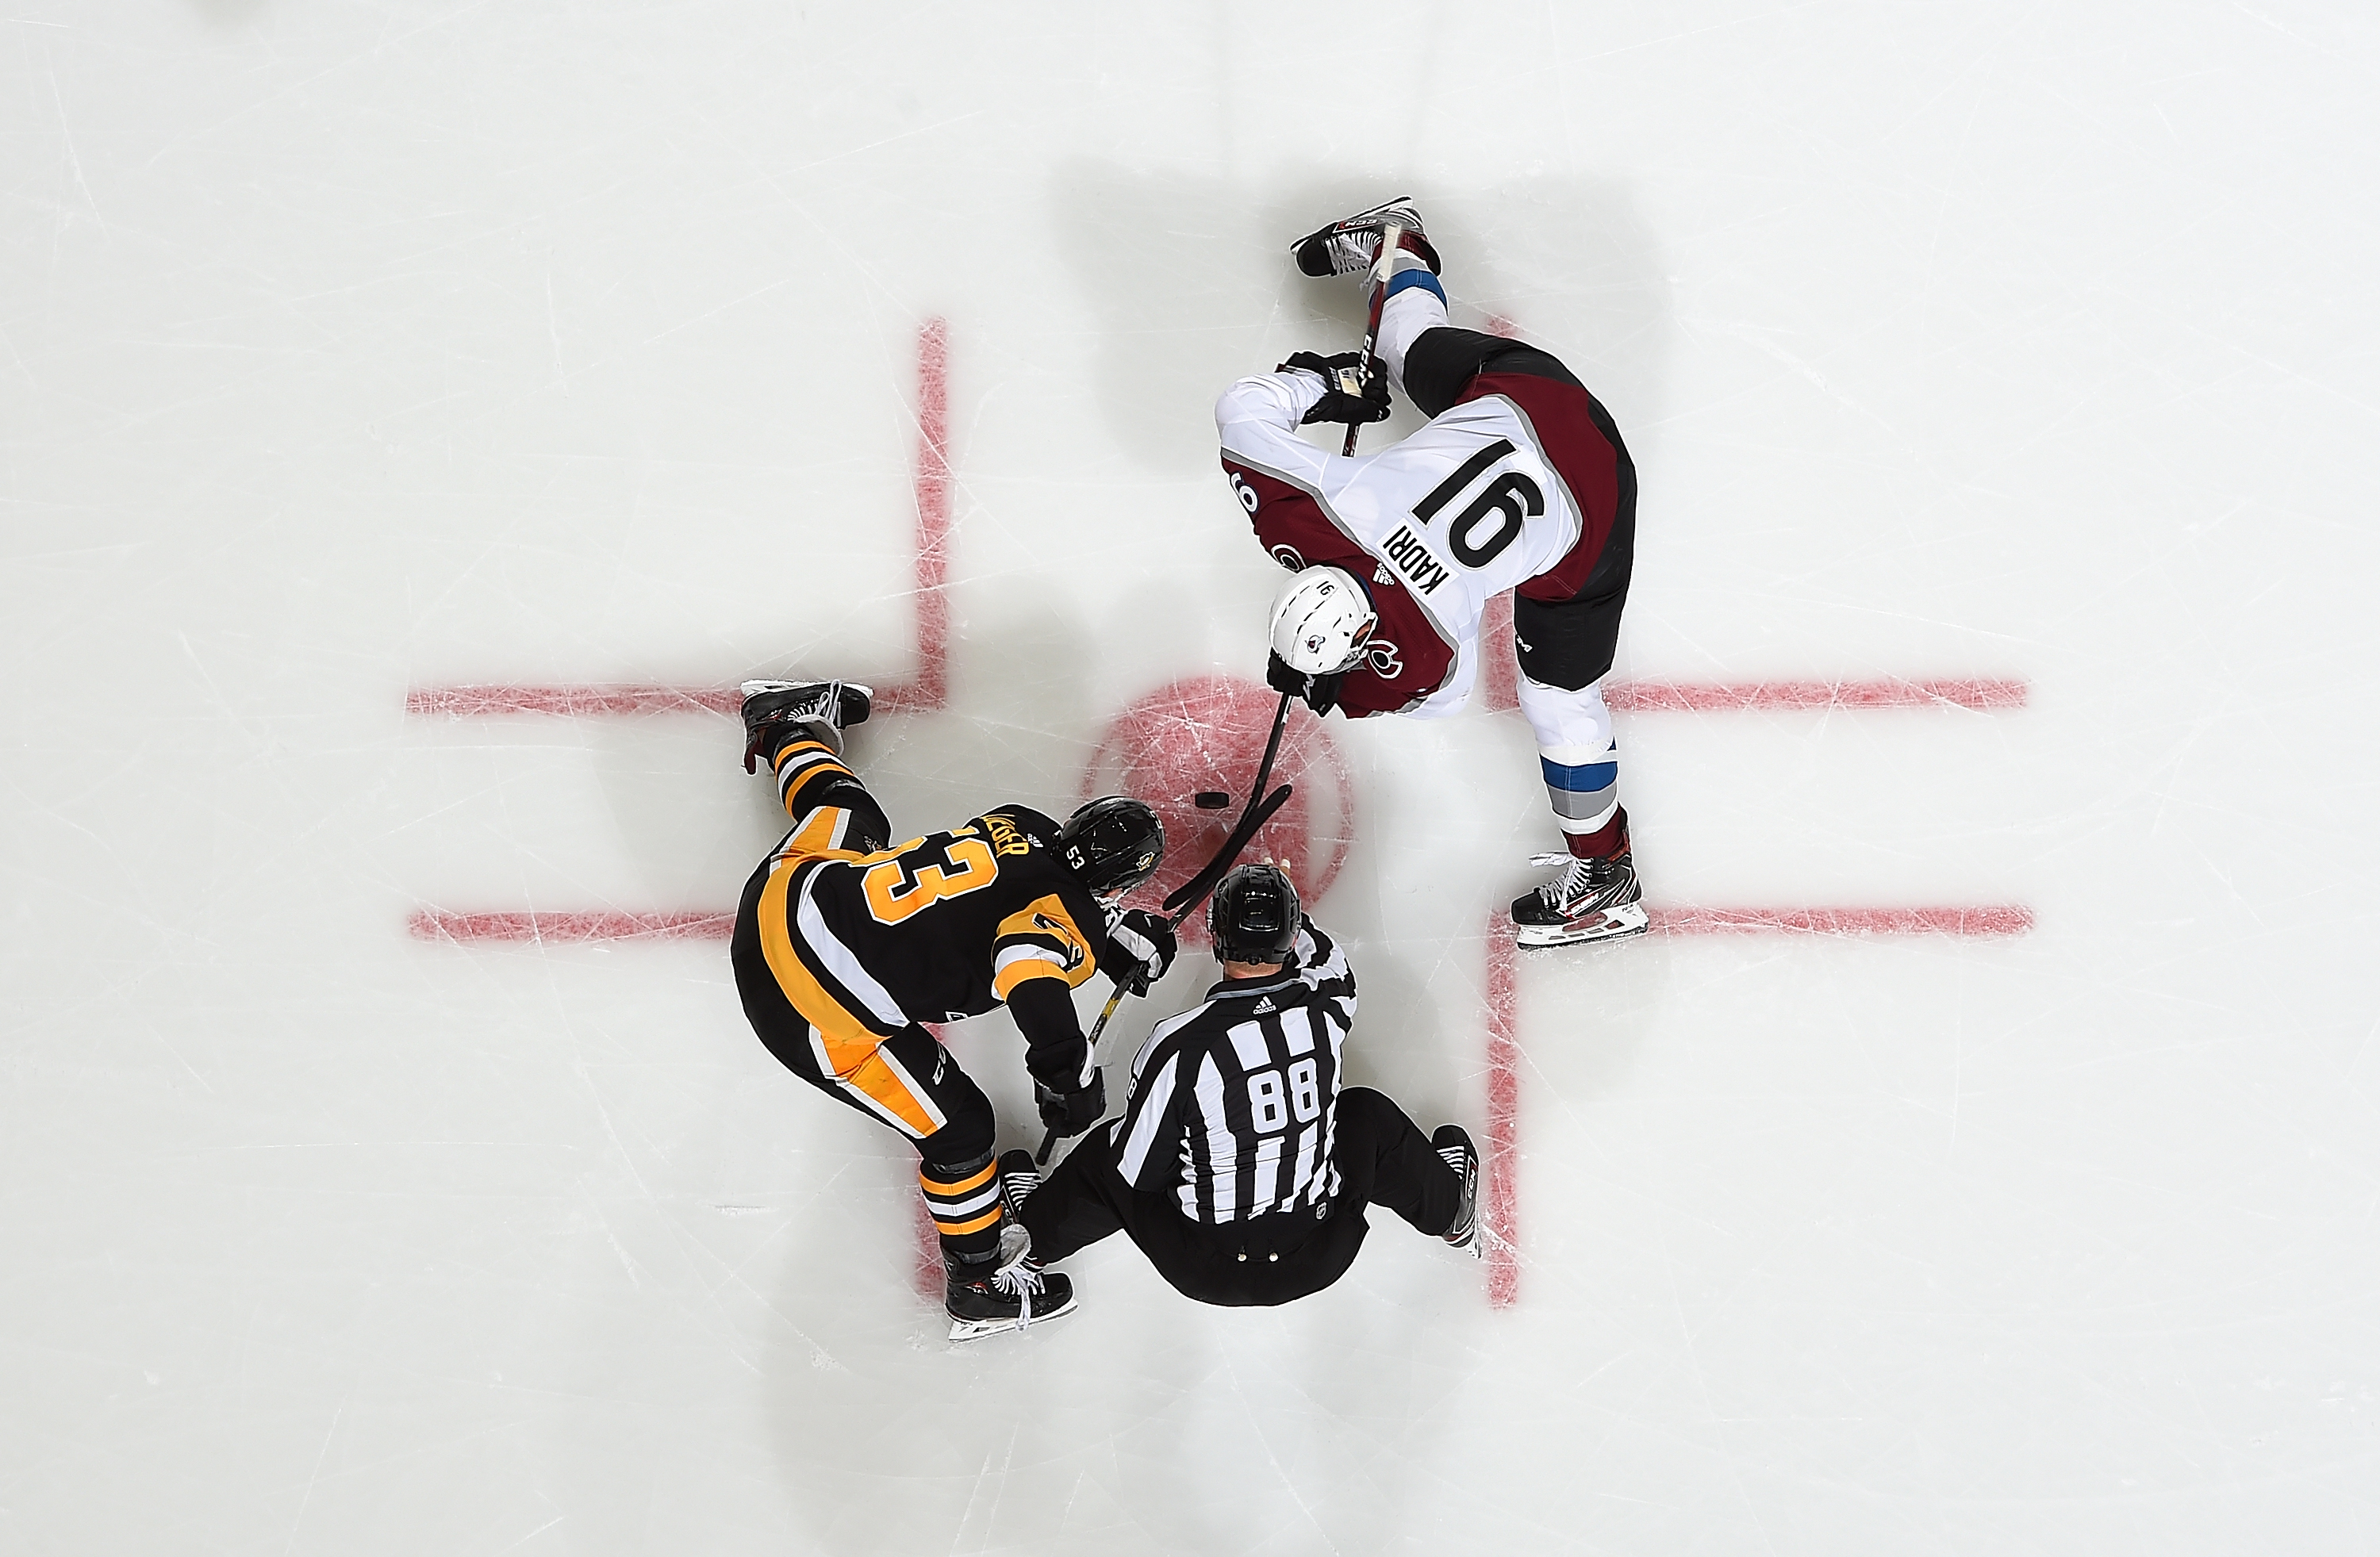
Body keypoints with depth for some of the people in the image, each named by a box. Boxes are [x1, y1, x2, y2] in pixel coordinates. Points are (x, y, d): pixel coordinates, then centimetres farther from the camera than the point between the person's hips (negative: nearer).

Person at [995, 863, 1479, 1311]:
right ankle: (1449, 1206, 49)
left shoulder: (1179, 1045, -27)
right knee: (1367, 1115, 27)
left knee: (1109, 1159, 21)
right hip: (1318, 1258, 3)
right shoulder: (1326, 1009, -15)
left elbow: (1137, 1173, -13)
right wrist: (1285, 913, 23)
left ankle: (1035, 1218, 46)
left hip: (1207, 1273, -3)